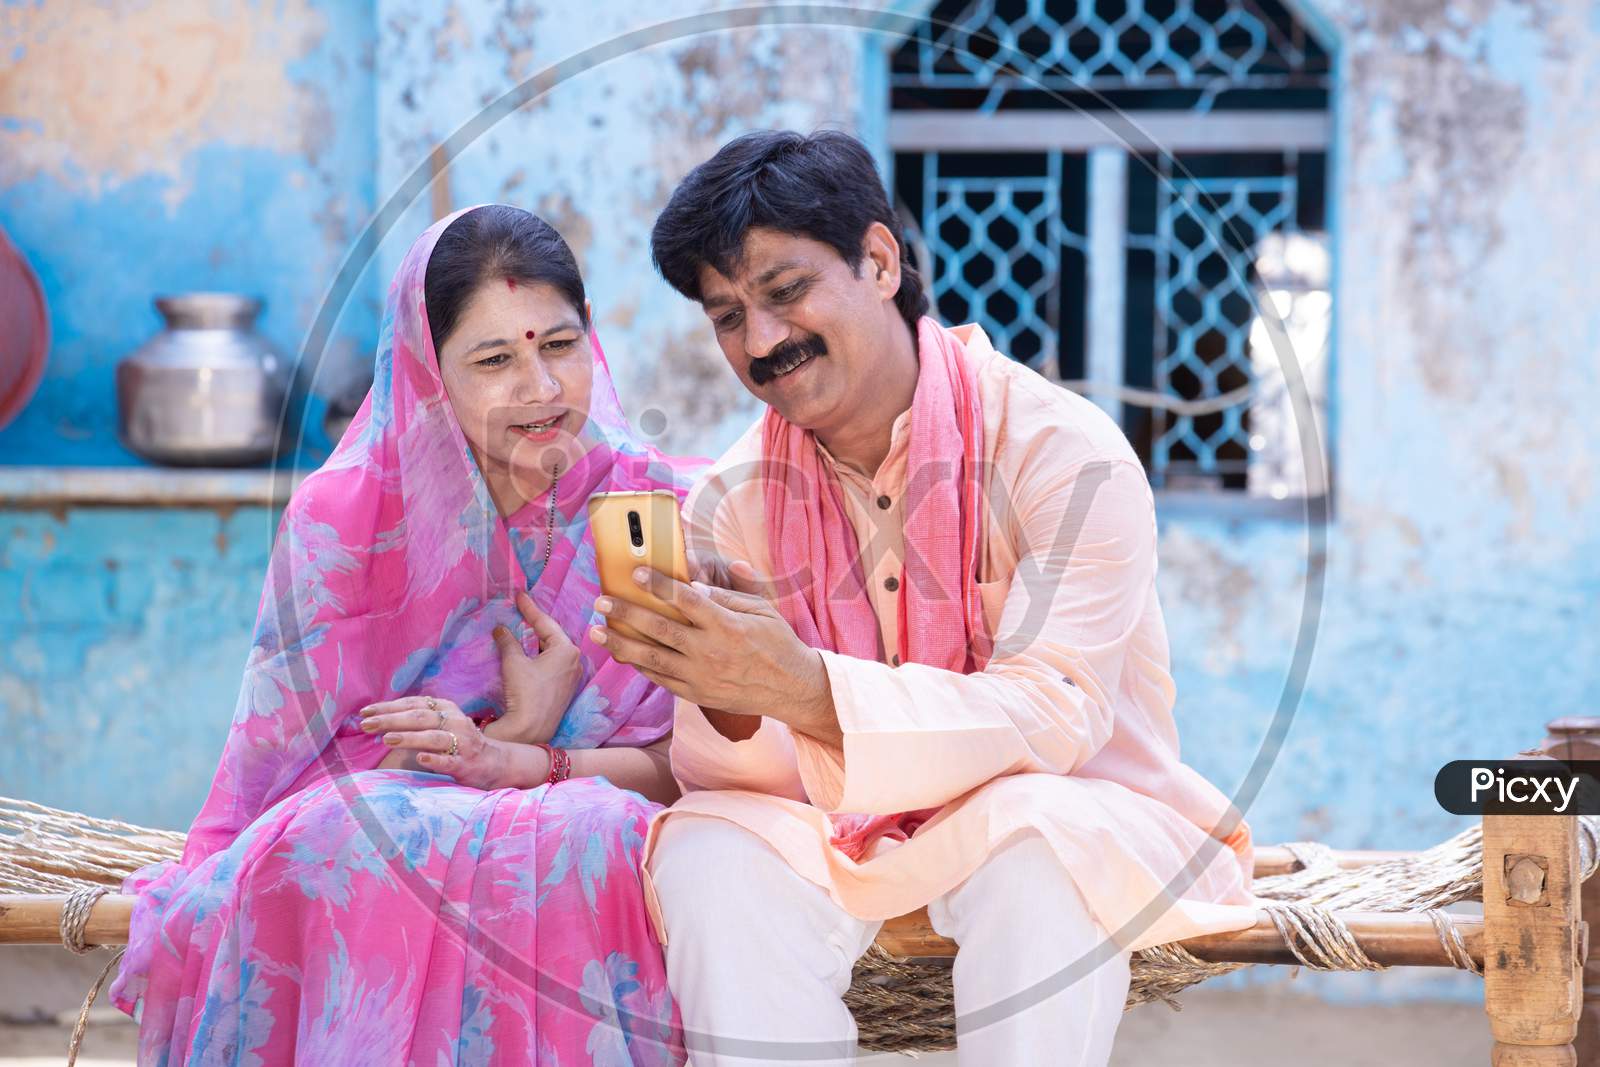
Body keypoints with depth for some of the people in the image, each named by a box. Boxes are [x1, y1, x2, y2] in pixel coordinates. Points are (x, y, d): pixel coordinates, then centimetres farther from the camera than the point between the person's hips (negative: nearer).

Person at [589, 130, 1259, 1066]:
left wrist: (807, 690, -38)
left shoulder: (1065, 452, -15)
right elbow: (740, 774, -4)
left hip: (1072, 824, -3)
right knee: (717, 856, -26)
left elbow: (1052, 719, -24)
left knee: (1029, 835, -36)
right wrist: (731, 707, -30)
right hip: (852, 843, 4)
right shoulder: (732, 504, 0)